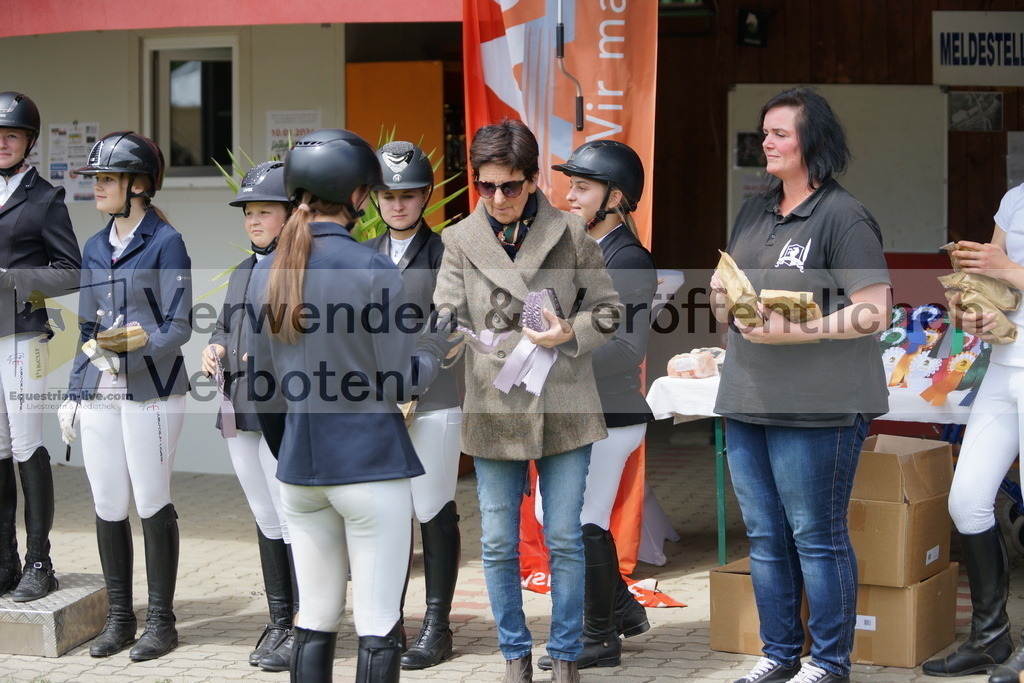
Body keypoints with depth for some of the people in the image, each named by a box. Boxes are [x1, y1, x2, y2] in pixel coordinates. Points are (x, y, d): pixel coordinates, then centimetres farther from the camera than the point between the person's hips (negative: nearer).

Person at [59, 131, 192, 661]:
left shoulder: (165, 243, -5)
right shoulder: (95, 247, 14)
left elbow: (177, 328, -9)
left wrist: (133, 343, -26)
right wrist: (73, 393, 15)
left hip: (151, 391, -6)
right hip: (100, 393, 6)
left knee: (152, 504, -1)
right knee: (107, 506, 7)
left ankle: (161, 620, 9)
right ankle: (119, 618, 17)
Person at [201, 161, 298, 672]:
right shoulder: (243, 273, 20)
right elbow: (225, 326, 28)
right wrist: (216, 349, 7)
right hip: (240, 413, 8)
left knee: (295, 522, -5)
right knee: (266, 520, 14)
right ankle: (279, 622, 23)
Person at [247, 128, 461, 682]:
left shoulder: (266, 273, 5)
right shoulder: (373, 270, -12)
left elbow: (263, 388, 10)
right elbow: (400, 383, -10)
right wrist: (439, 343, 8)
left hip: (299, 471, 6)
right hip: (370, 469, -6)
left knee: (314, 620, 13)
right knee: (379, 626, 1)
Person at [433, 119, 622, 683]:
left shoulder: (570, 233, 0)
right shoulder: (460, 241, 2)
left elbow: (607, 310, 5)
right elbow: (448, 315, -6)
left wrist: (570, 334, -14)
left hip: (564, 409, -1)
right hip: (493, 410, 1)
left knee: (565, 540, 5)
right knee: (499, 545, 8)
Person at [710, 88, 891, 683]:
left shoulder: (843, 216, -9)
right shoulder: (755, 211, 15)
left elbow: (875, 312, -15)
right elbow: (726, 295, 23)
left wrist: (795, 331, -21)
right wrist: (724, 296, -1)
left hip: (816, 409, -8)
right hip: (748, 402, 8)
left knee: (816, 538, 0)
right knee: (766, 538, 13)